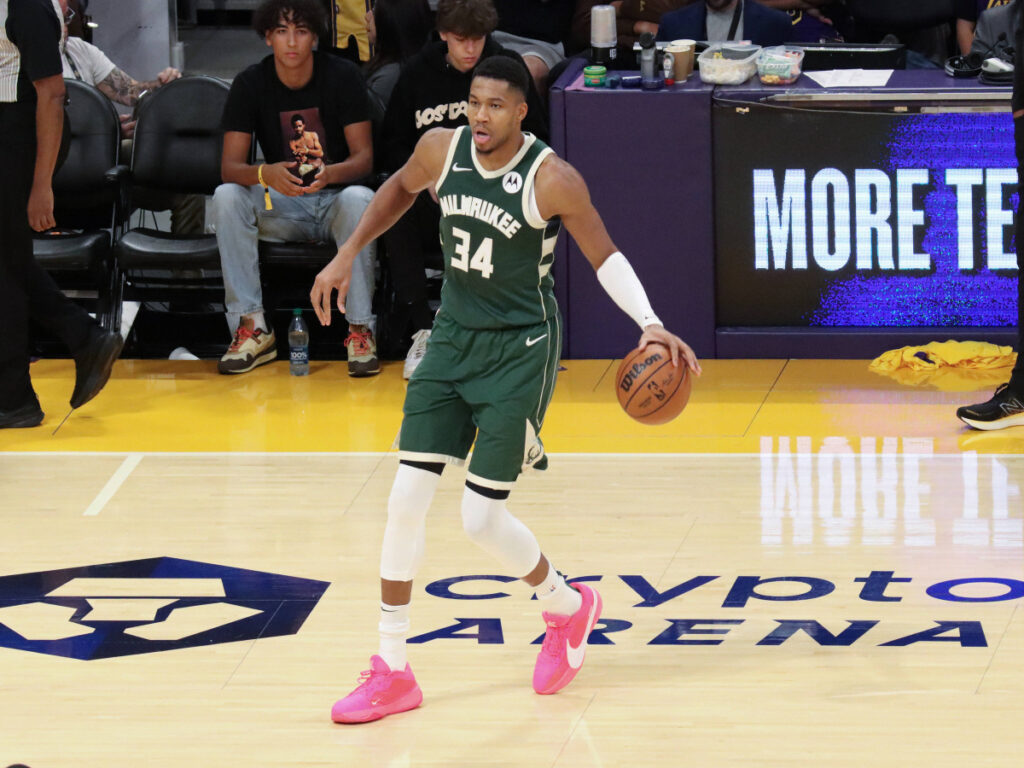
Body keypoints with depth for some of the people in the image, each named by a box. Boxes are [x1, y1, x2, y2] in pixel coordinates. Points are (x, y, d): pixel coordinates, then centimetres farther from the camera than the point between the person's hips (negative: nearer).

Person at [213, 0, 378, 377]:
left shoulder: (342, 76, -9)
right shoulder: (251, 84, -6)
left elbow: (364, 157, -11)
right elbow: (230, 167, -12)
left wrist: (329, 173, -34)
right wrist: (265, 175, -36)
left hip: (335, 197, -2)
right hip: (282, 205, 2)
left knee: (360, 199, -36)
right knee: (226, 198, -27)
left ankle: (359, 330, -30)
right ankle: (252, 328, -25)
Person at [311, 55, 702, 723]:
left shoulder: (552, 180, -21)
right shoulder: (442, 149, -7)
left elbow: (604, 256, -11)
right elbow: (401, 189, 16)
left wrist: (651, 325, -23)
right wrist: (348, 255, 14)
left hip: (521, 350, -5)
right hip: (453, 340, 5)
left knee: (482, 518, -6)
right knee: (407, 498, -4)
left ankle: (568, 606, 26)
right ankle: (392, 674, 5)